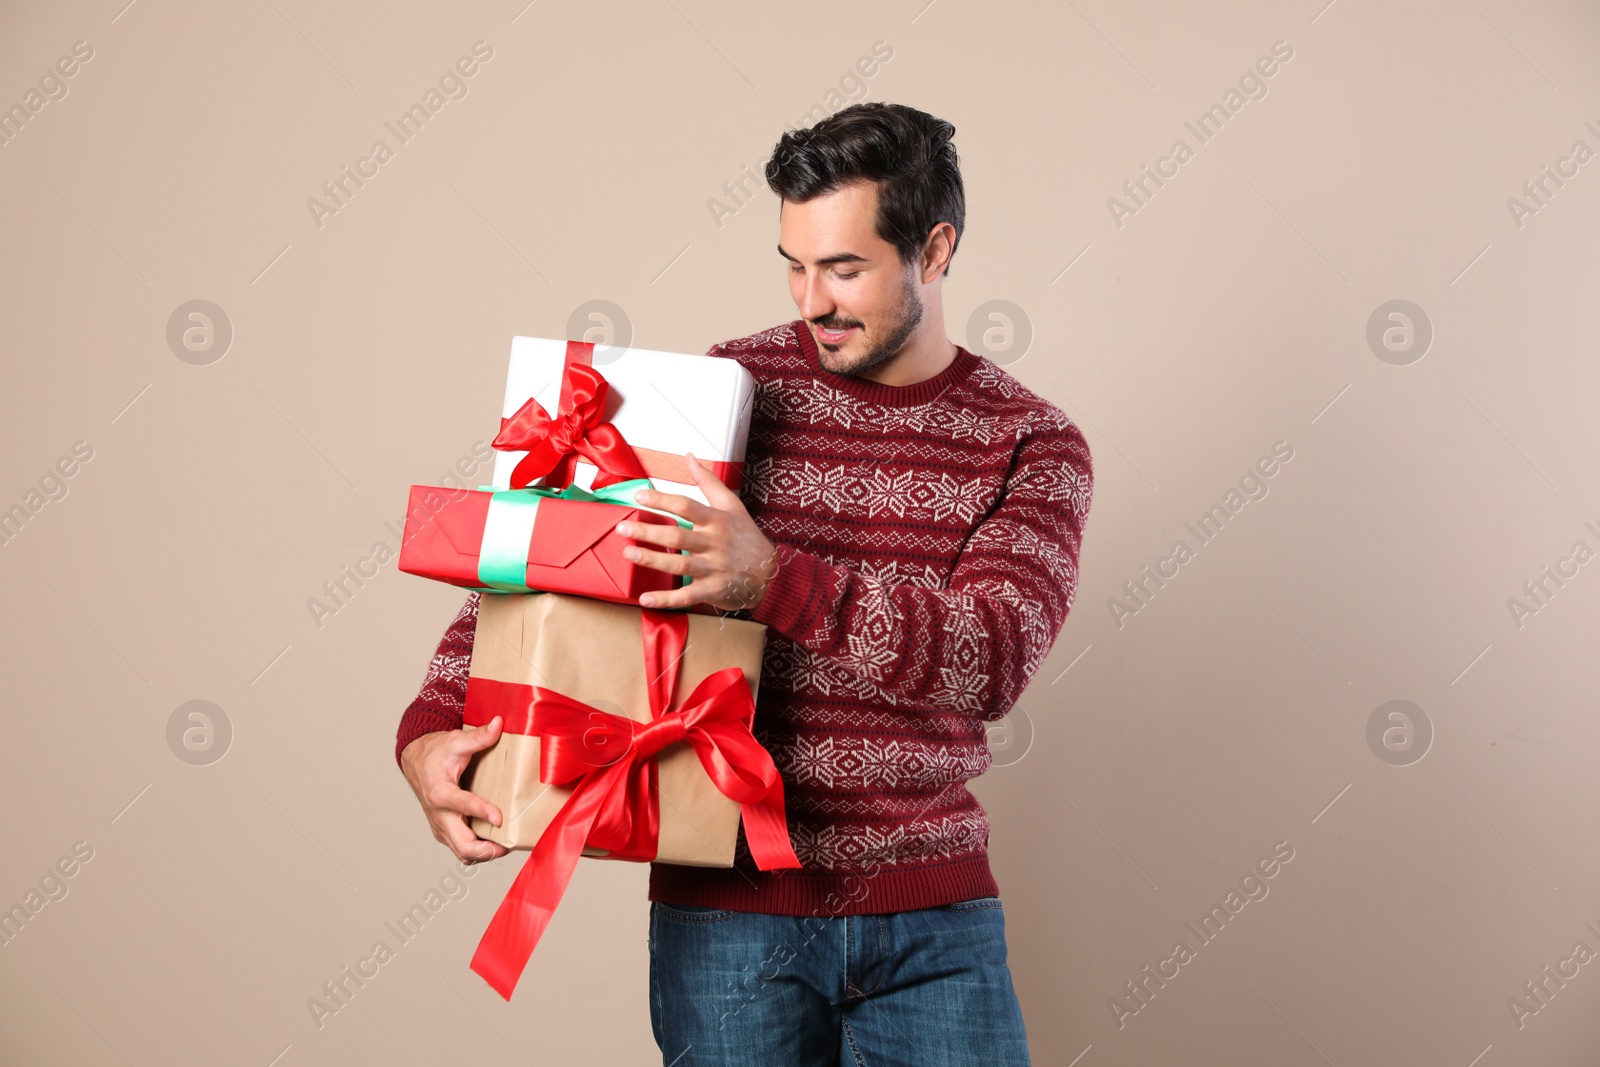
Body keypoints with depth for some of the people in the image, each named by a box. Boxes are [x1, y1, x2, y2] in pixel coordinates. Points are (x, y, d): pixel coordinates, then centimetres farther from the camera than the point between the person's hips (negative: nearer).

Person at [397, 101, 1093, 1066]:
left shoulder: (1032, 442, -1)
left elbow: (993, 658, -17)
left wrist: (774, 580, -30)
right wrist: (432, 724, -16)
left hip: (935, 914, 1)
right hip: (730, 905, 0)